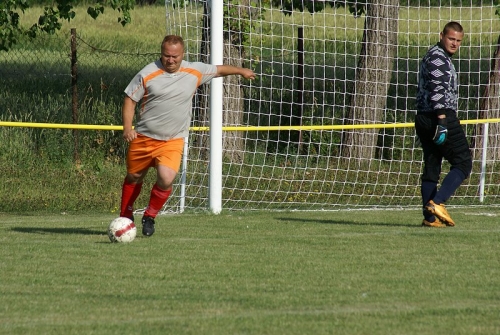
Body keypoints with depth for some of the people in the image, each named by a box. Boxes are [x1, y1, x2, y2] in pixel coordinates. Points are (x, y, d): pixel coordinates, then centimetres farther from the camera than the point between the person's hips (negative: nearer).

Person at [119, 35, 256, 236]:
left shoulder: (195, 72, -1)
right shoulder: (148, 74, -9)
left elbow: (218, 70, 18)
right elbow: (130, 99, -3)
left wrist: (241, 71, 32)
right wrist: (127, 127, -15)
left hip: (172, 141, 0)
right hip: (143, 137, 0)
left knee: (166, 179, -21)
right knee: (134, 177, 13)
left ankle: (150, 216, 3)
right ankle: (125, 215, 38)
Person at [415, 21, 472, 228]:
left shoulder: (437, 57, 24)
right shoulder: (437, 58, -10)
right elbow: (437, 91, -20)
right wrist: (442, 120, -26)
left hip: (424, 119, 10)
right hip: (441, 117, -10)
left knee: (431, 168, 8)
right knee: (463, 163, -7)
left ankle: (430, 217, 5)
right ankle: (437, 203, -19)